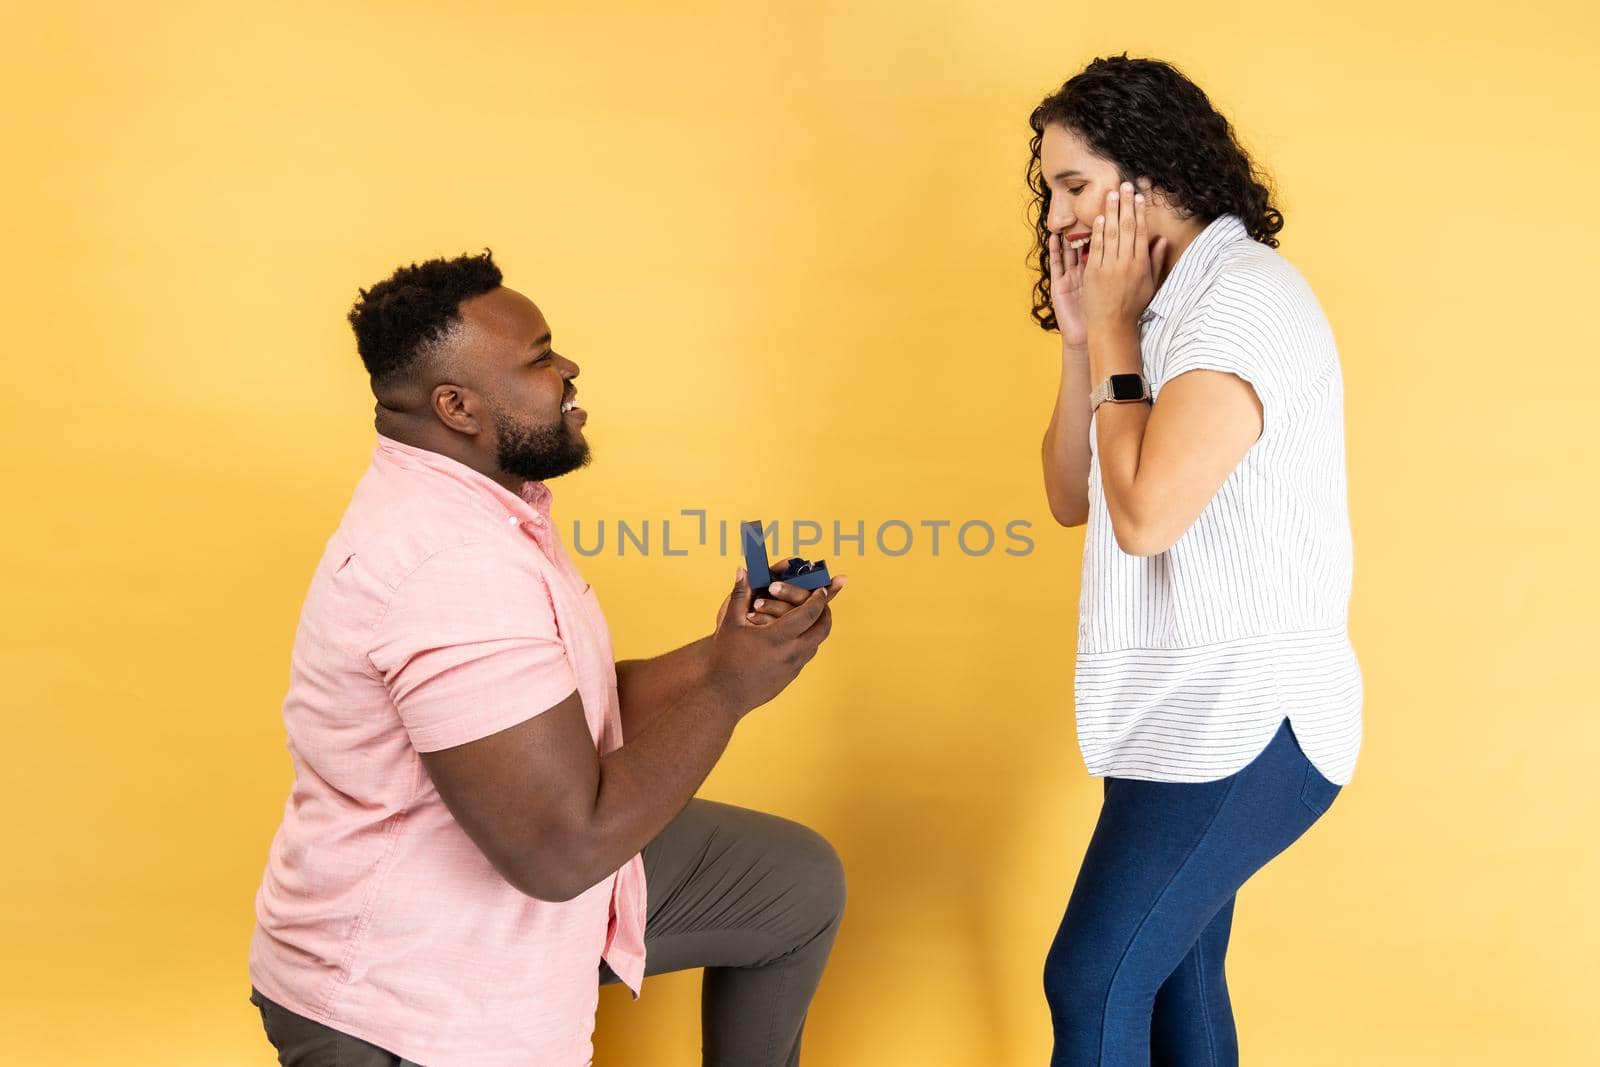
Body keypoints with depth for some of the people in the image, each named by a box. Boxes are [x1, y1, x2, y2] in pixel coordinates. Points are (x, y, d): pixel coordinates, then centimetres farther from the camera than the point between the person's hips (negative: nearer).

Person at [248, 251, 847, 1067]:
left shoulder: (473, 502, 4)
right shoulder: (451, 563, -29)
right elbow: (563, 852, -30)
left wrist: (718, 654, -6)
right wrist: (728, 690, -20)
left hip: (535, 869, 10)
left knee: (802, 884, 13)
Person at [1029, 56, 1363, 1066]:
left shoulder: (1244, 299, -16)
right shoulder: (1172, 307, 12)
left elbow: (1143, 514, -24)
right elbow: (1070, 499, 11)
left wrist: (1113, 331, -13)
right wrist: (1080, 340, 0)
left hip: (1244, 719, -9)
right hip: (1197, 710, 9)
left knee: (1092, 984, -5)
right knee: (1173, 969, 15)